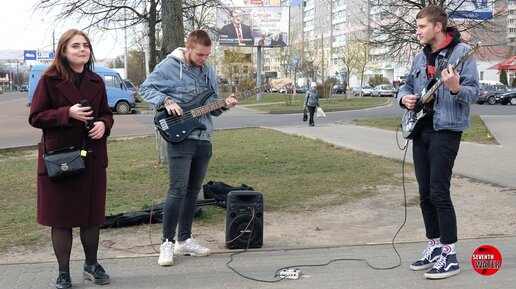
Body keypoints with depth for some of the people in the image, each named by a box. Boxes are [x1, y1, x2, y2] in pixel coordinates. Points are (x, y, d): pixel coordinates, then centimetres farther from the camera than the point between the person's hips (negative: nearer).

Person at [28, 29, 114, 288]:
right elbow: (35, 117, -7)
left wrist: (103, 124, -7)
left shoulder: (96, 81, 9)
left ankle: (91, 264, 29)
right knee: (61, 217, 3)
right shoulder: (50, 80, -5)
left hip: (92, 157, 4)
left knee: (93, 214, 10)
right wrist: (67, 113, -20)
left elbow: (106, 113, 16)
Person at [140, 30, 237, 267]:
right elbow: (146, 88, -2)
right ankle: (167, 242, -1)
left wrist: (224, 105, -4)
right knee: (178, 190, -11)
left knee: (192, 191, 11)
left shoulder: (208, 71, 12)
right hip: (179, 136, -6)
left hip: (203, 139, 7)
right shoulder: (168, 66, -7)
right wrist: (166, 101, -17)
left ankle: (184, 240, 21)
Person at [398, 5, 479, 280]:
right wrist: (404, 97, 1)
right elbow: (407, 85, 23)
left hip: (445, 131, -7)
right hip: (420, 130, 7)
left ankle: (449, 256, -2)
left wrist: (455, 89, -32)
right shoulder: (420, 56, 13)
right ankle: (434, 246, 22)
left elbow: (474, 92, -11)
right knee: (425, 193, 10)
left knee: (439, 193, -10)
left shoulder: (461, 52, -7)